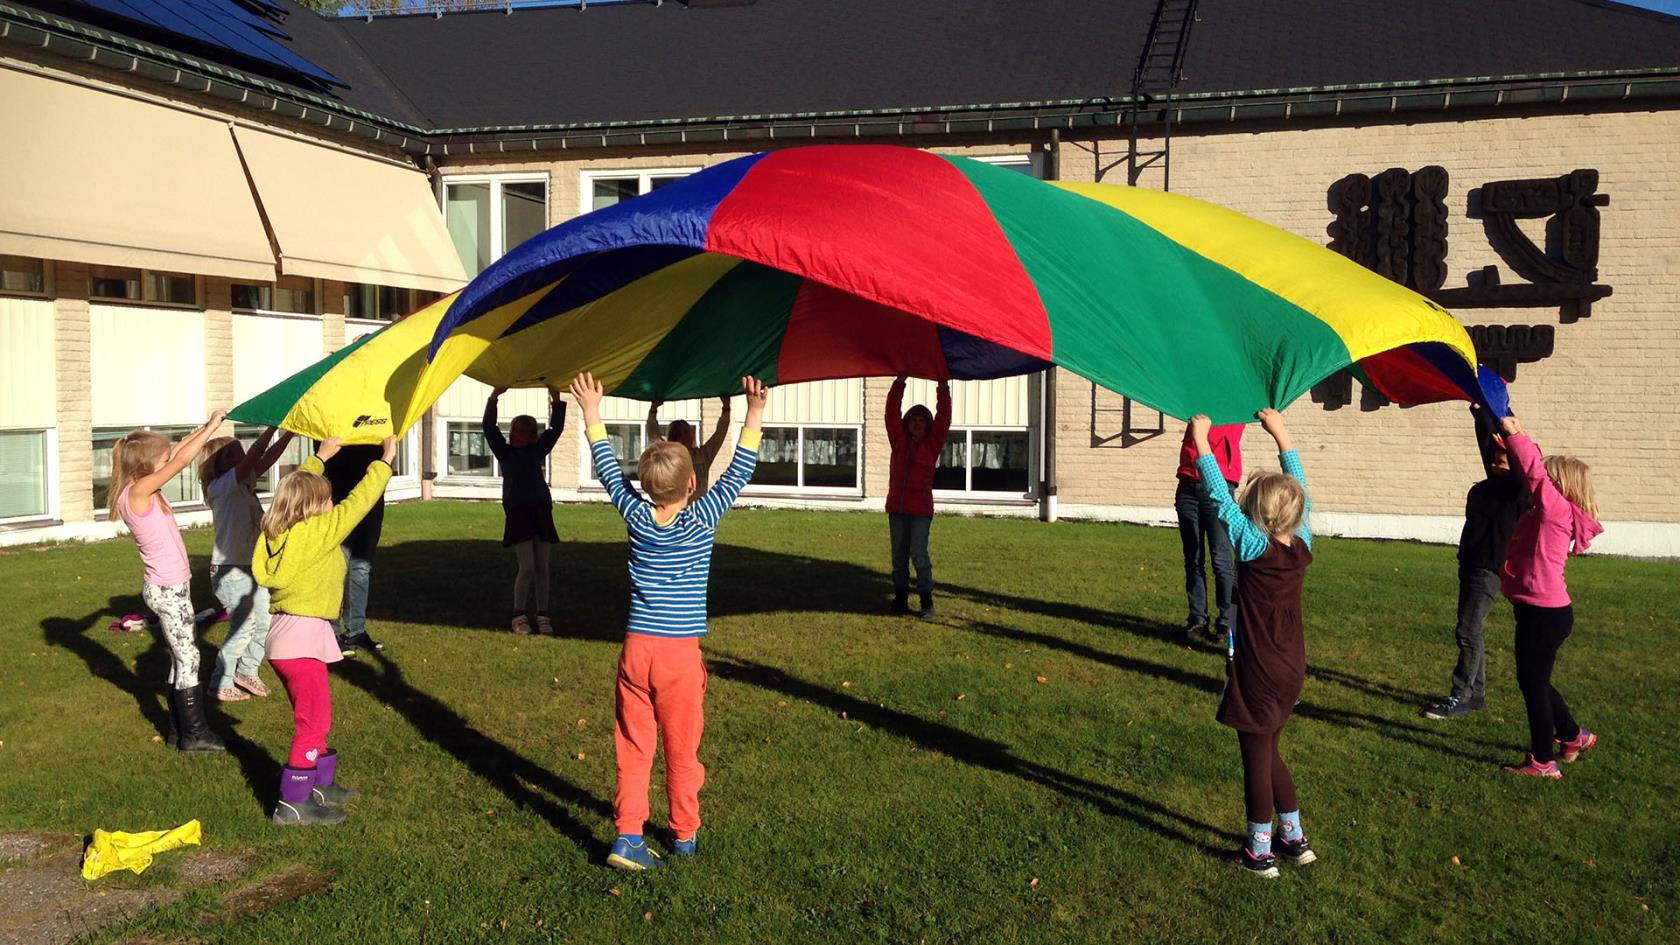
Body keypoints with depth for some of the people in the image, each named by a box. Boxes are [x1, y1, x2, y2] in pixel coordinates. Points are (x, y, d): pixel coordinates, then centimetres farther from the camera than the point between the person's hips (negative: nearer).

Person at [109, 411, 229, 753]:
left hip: (170, 587, 9)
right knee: (188, 658, -2)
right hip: (167, 589, -9)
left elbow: (175, 454, 15)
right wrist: (211, 427, -14)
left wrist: (204, 428, 10)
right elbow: (182, 461, -22)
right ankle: (193, 733, 5)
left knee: (181, 658, 15)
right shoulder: (139, 491, -17)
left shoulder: (144, 490, 7)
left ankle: (179, 729, 22)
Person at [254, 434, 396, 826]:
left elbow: (298, 489, 24)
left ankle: (321, 783, 32)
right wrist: (385, 460, -3)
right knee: (313, 720, -3)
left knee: (313, 716, 21)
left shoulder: (281, 530, 6)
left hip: (287, 633, 9)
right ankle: (293, 804, 0)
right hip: (303, 637, -9)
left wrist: (321, 457, 33)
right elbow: (358, 502, -12)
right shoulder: (319, 531, -15)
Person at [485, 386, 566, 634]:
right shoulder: (505, 452, 9)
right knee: (527, 567, -9)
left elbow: (556, 429, 9)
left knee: (542, 567, 4)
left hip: (541, 510, 3)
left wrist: (556, 402, -2)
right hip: (517, 511, -3)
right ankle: (519, 615, 4)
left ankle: (542, 615, 12)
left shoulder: (537, 451, 15)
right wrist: (494, 397, -10)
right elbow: (489, 427, -1)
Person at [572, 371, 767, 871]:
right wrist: (753, 417, -2)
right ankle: (684, 836, 21)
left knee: (633, 748, 8)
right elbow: (737, 475, -3)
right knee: (682, 750, 10)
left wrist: (593, 414, 22)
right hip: (680, 653, -2)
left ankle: (628, 836, 4)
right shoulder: (702, 520, -8)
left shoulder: (637, 516, 0)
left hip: (636, 647, 2)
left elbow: (609, 470, 13)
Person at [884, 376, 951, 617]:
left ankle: (927, 601, -3)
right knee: (899, 554, 8)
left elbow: (944, 417, -5)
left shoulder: (932, 444, 3)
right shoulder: (899, 440, 9)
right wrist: (900, 382, -1)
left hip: (921, 509, -3)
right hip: (897, 507, 3)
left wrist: (943, 387, -10)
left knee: (919, 554, -8)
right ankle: (900, 598, 14)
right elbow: (892, 412, 4)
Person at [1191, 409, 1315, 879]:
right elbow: (1299, 491, 9)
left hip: (1258, 676, -6)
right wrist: (1282, 435, 14)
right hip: (1292, 672, 7)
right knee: (1267, 752, 21)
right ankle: (1295, 838, 29)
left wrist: (1201, 442, -10)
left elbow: (1220, 498, -16)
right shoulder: (1302, 548, -3)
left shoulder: (1255, 549, -18)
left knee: (1257, 758, 4)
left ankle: (1259, 853, 14)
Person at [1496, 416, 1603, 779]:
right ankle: (1573, 736, 38)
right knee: (1535, 681, 22)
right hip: (1541, 610, 9)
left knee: (1533, 682, -1)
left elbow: (1535, 472, -22)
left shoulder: (1558, 509, -14)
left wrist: (1514, 435, -16)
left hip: (1544, 613, -9)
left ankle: (1542, 762, 8)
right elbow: (1534, 474, 17)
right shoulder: (1549, 512, 10)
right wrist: (1518, 437, 9)